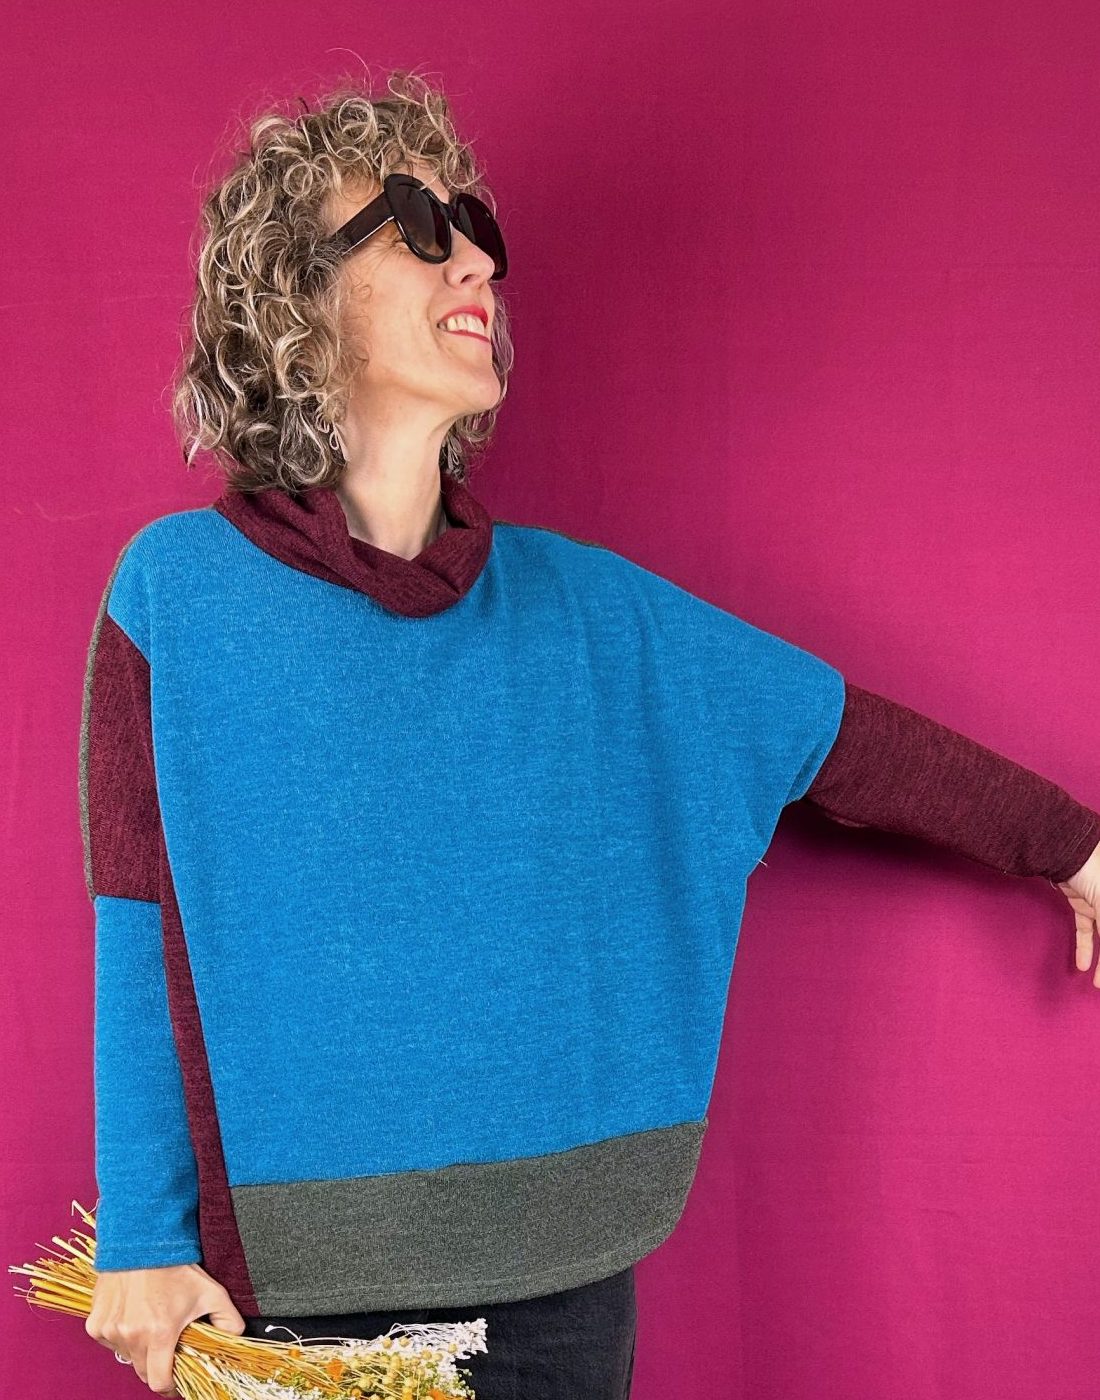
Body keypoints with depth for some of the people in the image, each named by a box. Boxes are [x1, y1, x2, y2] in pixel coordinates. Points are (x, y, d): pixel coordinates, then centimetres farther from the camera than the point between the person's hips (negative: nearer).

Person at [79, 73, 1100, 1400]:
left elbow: (845, 735, 11)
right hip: (296, 1290, -3)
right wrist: (145, 1238, -6)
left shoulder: (585, 606, 3)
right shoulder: (176, 591, -6)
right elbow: (141, 944, -5)